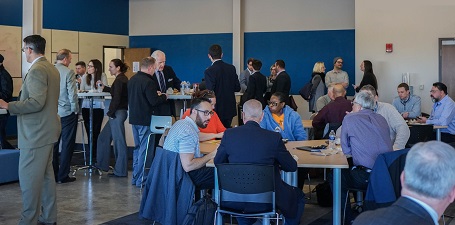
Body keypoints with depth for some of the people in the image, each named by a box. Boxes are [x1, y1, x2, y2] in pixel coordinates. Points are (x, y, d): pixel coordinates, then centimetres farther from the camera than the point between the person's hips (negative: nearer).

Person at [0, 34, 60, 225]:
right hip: (47, 129, 10)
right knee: (46, 176, 15)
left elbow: (37, 102, -25)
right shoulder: (51, 68, 13)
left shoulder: (36, 70, -17)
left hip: (35, 134, -10)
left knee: (29, 179, -5)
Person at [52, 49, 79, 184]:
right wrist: (75, 109, -4)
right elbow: (72, 94, -17)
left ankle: (53, 174, 19)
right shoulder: (68, 72, -14)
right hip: (67, 112, -5)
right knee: (67, 144, 3)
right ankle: (62, 176, 5)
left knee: (53, 144, 13)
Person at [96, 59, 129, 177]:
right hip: (119, 113, 10)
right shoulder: (123, 79, 14)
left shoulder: (119, 80, -15)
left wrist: (110, 113, -12)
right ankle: (102, 164, 26)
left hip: (118, 113, -10)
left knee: (119, 141, -3)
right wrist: (104, 88, 26)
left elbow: (116, 98, -20)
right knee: (104, 138, 17)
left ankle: (121, 171, 4)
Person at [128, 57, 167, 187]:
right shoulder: (148, 82, -18)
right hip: (144, 120, -9)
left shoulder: (132, 79, 10)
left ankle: (135, 177, 23)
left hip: (134, 118, 9)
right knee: (144, 149, -2)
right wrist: (163, 97, -1)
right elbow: (154, 102, -20)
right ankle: (141, 179, 0)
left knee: (137, 147, 17)